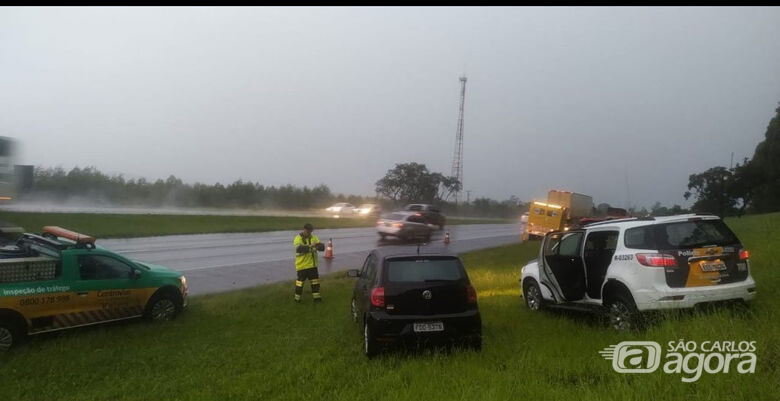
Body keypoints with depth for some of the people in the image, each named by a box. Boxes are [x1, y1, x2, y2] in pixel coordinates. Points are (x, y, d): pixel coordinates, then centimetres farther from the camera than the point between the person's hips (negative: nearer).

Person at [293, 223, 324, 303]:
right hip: (302, 265, -5)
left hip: (312, 265, 5)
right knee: (300, 281, 3)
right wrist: (310, 246, -41)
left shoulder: (314, 237, 6)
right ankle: (297, 297, 16)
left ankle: (316, 296, 21)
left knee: (315, 281, 10)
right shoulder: (298, 239, -11)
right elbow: (299, 248, -30)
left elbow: (322, 247, 0)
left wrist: (319, 245, -24)